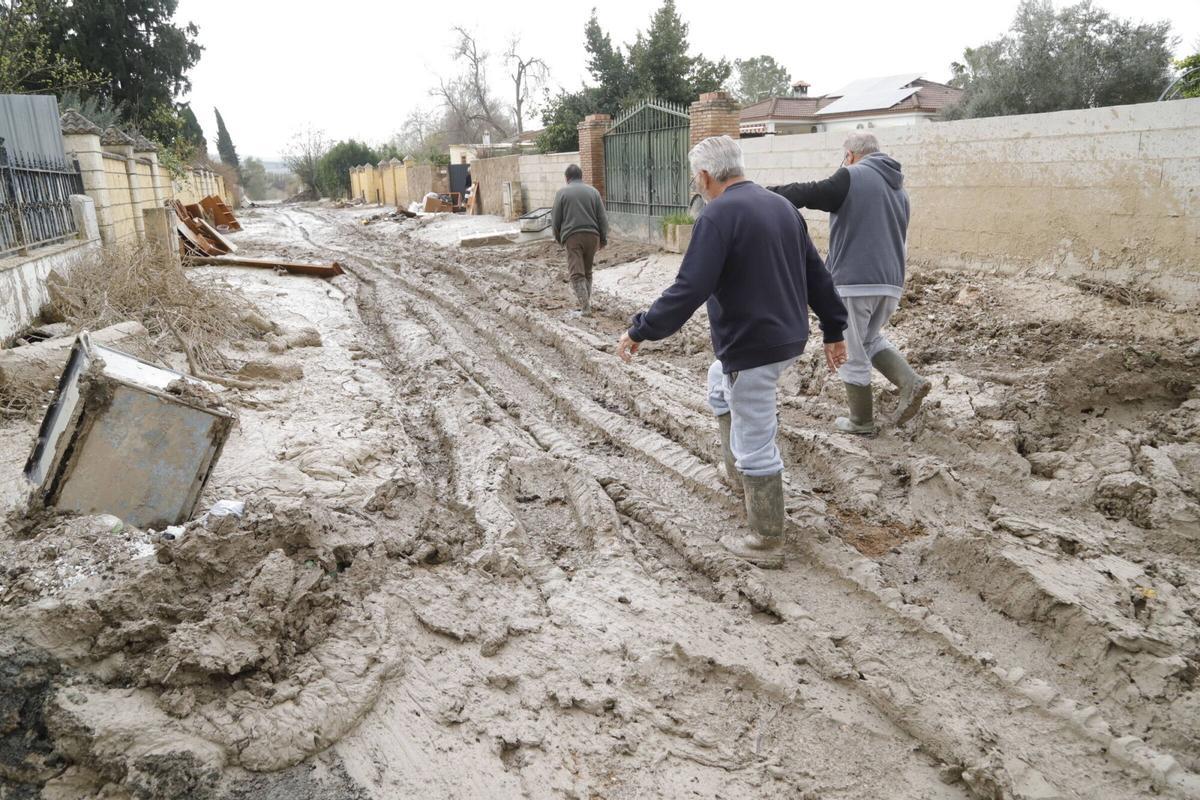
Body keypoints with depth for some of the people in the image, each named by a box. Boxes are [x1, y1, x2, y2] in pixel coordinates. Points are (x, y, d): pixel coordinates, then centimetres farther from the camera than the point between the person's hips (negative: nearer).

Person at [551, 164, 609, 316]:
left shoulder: (562, 192, 2)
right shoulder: (593, 191, 9)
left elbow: (555, 219, 2)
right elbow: (602, 218, 7)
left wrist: (558, 238, 17)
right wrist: (604, 239, 13)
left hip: (572, 236, -3)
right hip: (592, 235, 3)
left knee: (577, 273, -4)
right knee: (588, 271, 18)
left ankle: (585, 306, -15)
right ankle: (587, 302, 21)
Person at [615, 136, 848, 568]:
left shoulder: (718, 215, -16)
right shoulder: (781, 205, 10)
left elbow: (688, 290, -23)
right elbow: (816, 274, 13)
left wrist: (640, 331, -14)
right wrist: (833, 330, 20)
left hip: (751, 346, -9)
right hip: (787, 337, 10)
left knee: (756, 446, 2)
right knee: (720, 386, 33)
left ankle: (766, 543, 15)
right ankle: (738, 474, 41)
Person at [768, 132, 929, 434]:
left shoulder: (853, 176, -6)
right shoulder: (898, 187, 19)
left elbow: (807, 193, -14)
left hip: (855, 282, -8)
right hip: (891, 283, 8)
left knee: (852, 353, 6)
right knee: (871, 339, 26)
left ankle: (861, 420, 17)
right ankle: (910, 381, 5)